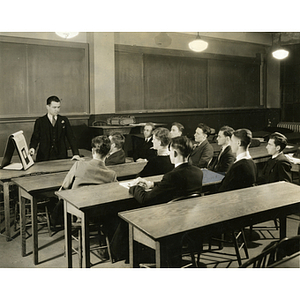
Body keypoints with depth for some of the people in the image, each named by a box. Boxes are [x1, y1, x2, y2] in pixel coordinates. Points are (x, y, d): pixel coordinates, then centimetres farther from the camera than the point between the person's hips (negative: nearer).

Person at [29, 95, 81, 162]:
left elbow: (71, 138, 7)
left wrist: (76, 154, -4)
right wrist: (32, 148, -16)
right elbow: (35, 138, 7)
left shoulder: (64, 120, 11)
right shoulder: (40, 121, 7)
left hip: (61, 157, 1)